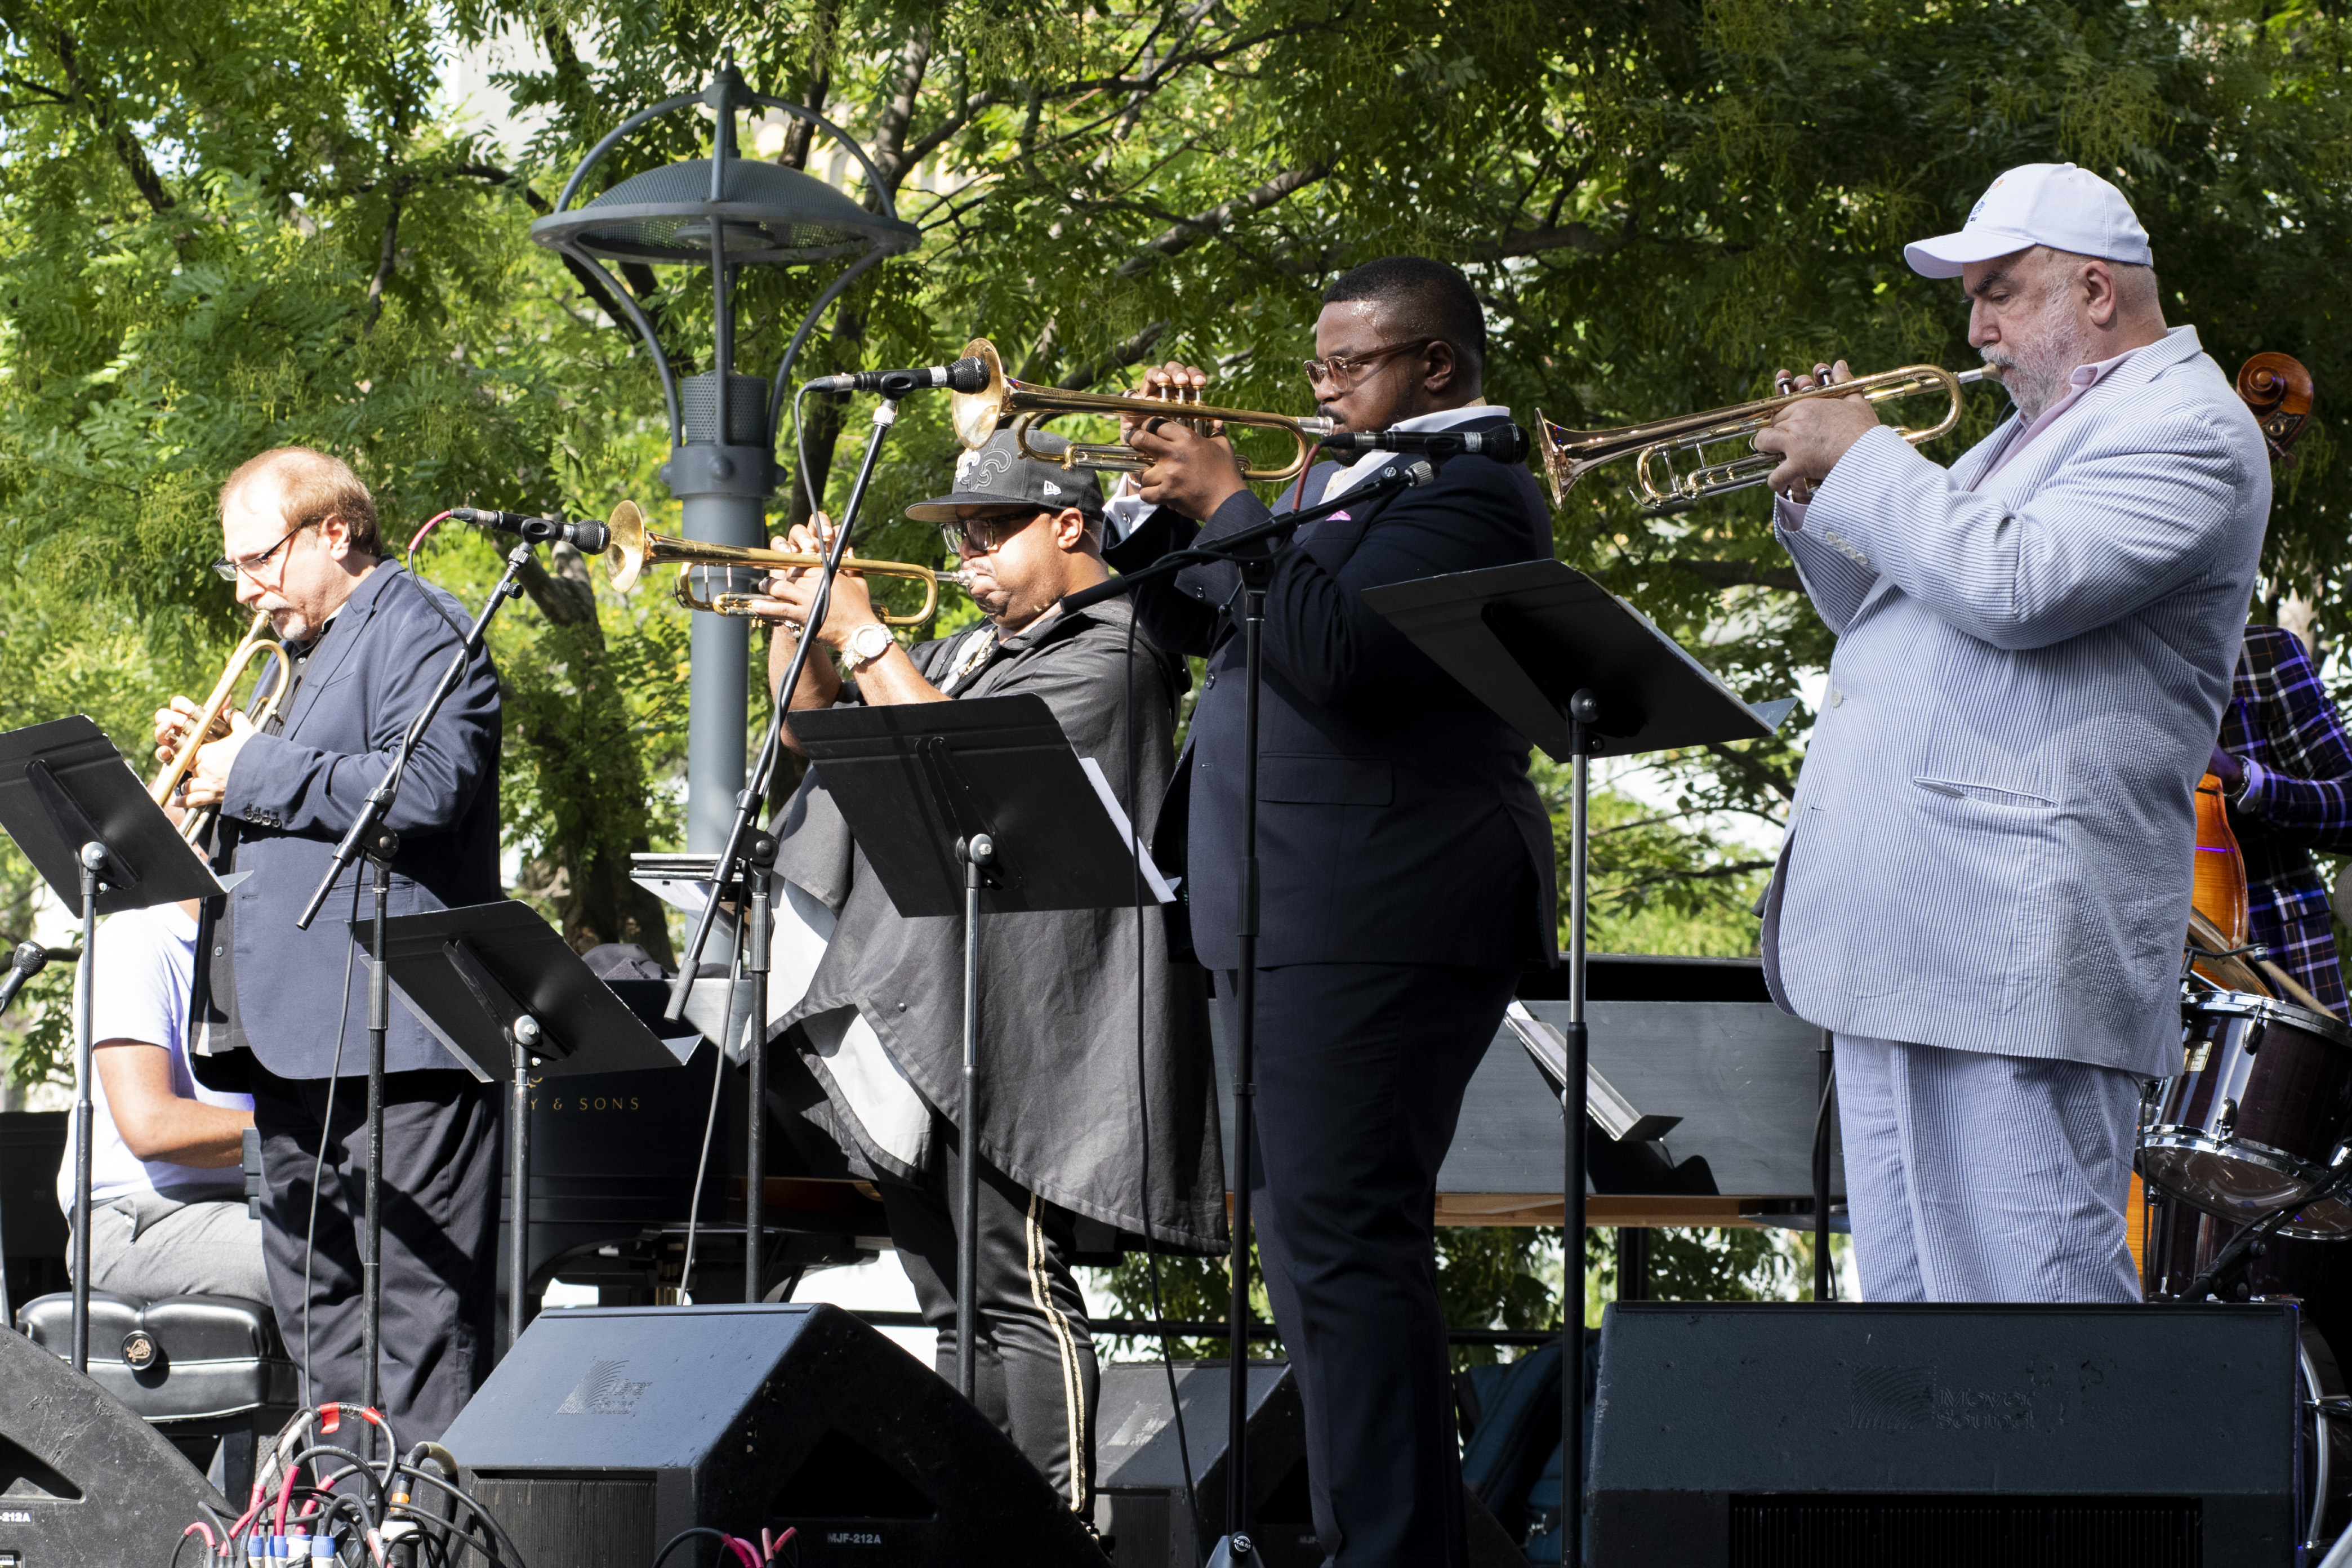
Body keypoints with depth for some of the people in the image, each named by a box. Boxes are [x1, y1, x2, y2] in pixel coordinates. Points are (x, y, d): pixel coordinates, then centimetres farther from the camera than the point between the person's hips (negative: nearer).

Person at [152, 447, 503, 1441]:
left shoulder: (416, 630, -6)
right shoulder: (311, 654, 25)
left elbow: (425, 788, -22)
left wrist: (257, 770, -15)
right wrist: (209, 760, 12)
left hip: (388, 1033, -11)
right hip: (295, 1041, 11)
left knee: (420, 1301, -10)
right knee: (313, 1300, 12)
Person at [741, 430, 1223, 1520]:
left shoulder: (1108, 650, -5)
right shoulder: (969, 655, 23)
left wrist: (862, 635, -12)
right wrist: (797, 624, 10)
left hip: (1007, 1033, -10)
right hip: (907, 1016, 10)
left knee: (1017, 1287, -14)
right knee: (957, 1302, 11)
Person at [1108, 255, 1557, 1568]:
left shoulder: (1466, 488, -10)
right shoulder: (1348, 479, 21)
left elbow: (1335, 655, -24)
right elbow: (1185, 618, 25)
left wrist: (1229, 507, -16)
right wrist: (1176, 489, 10)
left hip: (1378, 916, -11)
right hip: (1282, 917, 11)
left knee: (1345, 1238, -15)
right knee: (1317, 1239, 14)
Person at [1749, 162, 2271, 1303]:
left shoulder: (2185, 429, -6)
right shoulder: (2038, 431, 26)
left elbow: (2013, 588, -21)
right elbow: (1885, 610, 30)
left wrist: (1864, 460, -10)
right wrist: (1813, 502, 13)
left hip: (2017, 951, -10)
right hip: (1897, 948, 10)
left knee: (2035, 1294, -12)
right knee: (1909, 1289, 10)